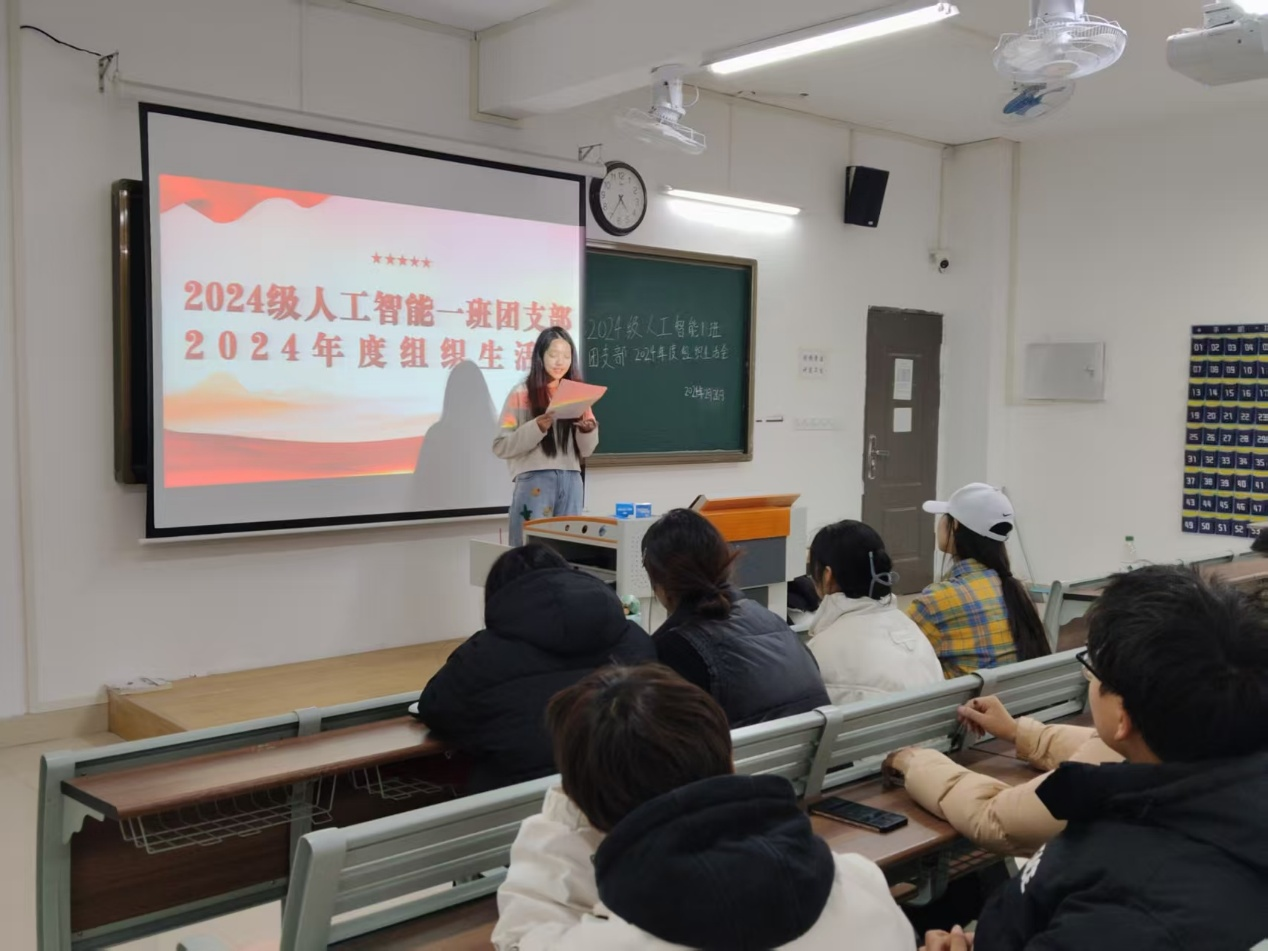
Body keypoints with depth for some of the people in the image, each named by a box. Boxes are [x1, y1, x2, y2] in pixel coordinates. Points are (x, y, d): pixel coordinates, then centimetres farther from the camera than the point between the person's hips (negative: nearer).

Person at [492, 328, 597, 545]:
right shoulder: (522, 394, 1)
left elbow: (586, 451, 14)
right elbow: (501, 446, -5)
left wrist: (588, 431, -7)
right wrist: (537, 428, -17)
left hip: (571, 482, 4)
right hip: (534, 481, -4)